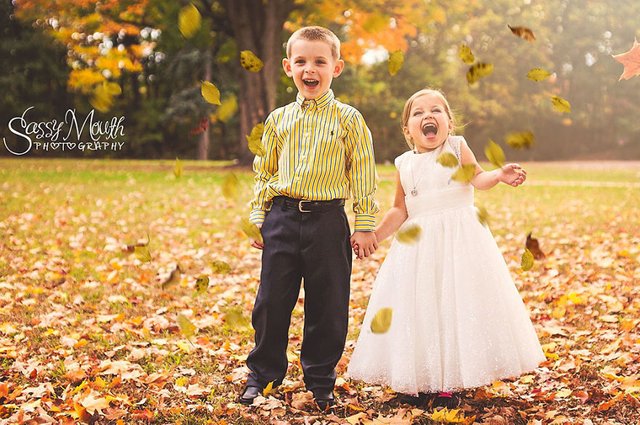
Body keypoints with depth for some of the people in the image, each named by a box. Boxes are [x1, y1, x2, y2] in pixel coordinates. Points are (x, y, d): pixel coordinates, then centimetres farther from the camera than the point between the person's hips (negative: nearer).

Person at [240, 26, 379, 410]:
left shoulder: (348, 119, -1)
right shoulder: (278, 120, 8)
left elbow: (363, 176, -1)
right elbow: (265, 172, 15)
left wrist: (365, 225, -3)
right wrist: (258, 217, 10)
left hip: (327, 220, -2)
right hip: (282, 217, 3)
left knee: (327, 306, 5)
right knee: (272, 301, 7)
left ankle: (321, 381, 21)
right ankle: (262, 375, 23)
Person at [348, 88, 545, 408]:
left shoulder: (457, 147, 2)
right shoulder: (405, 164, 7)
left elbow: (476, 178, -10)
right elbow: (400, 211, 9)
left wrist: (499, 175, -29)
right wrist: (375, 235, -3)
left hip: (459, 238, -2)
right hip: (418, 243, 2)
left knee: (457, 304, -2)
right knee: (418, 307, 2)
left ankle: (449, 383, 7)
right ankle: (417, 381, 13)